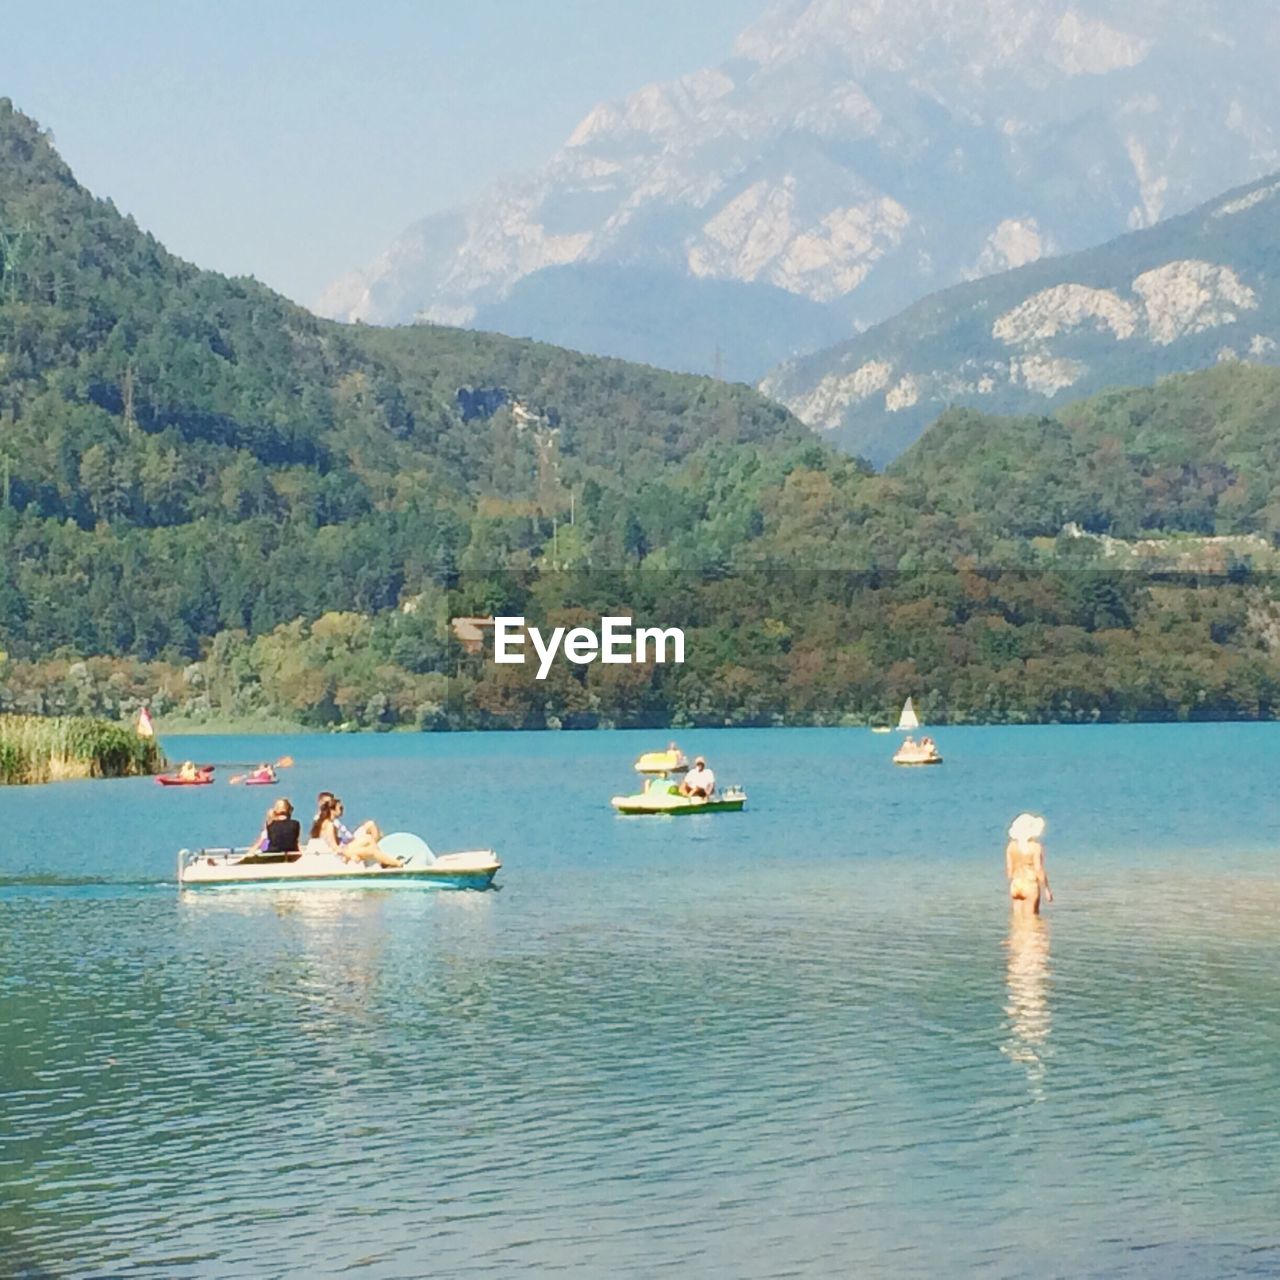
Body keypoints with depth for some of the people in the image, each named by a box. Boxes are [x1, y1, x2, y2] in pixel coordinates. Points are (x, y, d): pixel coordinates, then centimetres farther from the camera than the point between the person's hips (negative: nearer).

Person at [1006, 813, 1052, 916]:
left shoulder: (1011, 846, 1)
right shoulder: (1036, 847, -13)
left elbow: (1009, 869, 5)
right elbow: (1039, 870, -14)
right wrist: (1047, 889, -6)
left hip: (1015, 885, 5)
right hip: (1031, 885, -5)